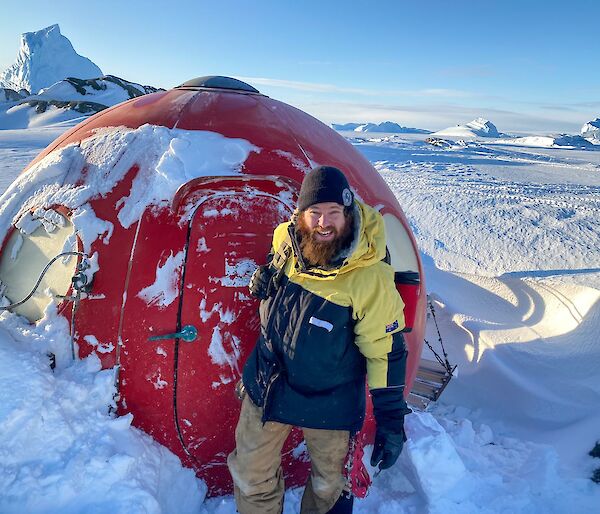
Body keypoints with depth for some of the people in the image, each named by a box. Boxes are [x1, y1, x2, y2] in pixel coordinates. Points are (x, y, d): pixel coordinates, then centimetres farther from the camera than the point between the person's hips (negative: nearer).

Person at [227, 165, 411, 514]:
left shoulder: (371, 279, -27)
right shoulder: (286, 239, -12)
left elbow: (387, 352, -18)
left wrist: (392, 421, -13)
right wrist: (266, 278, -7)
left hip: (329, 404, -3)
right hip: (266, 387, 4)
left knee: (328, 483, 22)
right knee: (251, 476, 21)